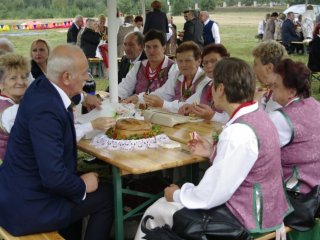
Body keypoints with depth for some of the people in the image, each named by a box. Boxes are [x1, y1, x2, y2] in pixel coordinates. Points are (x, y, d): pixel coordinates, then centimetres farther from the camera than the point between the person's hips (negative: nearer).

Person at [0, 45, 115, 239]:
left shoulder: (43, 86, -2)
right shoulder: (45, 110, -30)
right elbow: (53, 176, -31)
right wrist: (83, 186, -14)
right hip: (28, 205, -9)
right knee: (107, 195, 2)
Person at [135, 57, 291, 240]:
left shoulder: (239, 132, -27)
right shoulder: (258, 116, 2)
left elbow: (211, 195, -23)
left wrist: (177, 194, -6)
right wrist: (214, 153, 8)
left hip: (245, 219, -9)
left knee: (156, 213, 5)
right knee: (166, 204, 21)